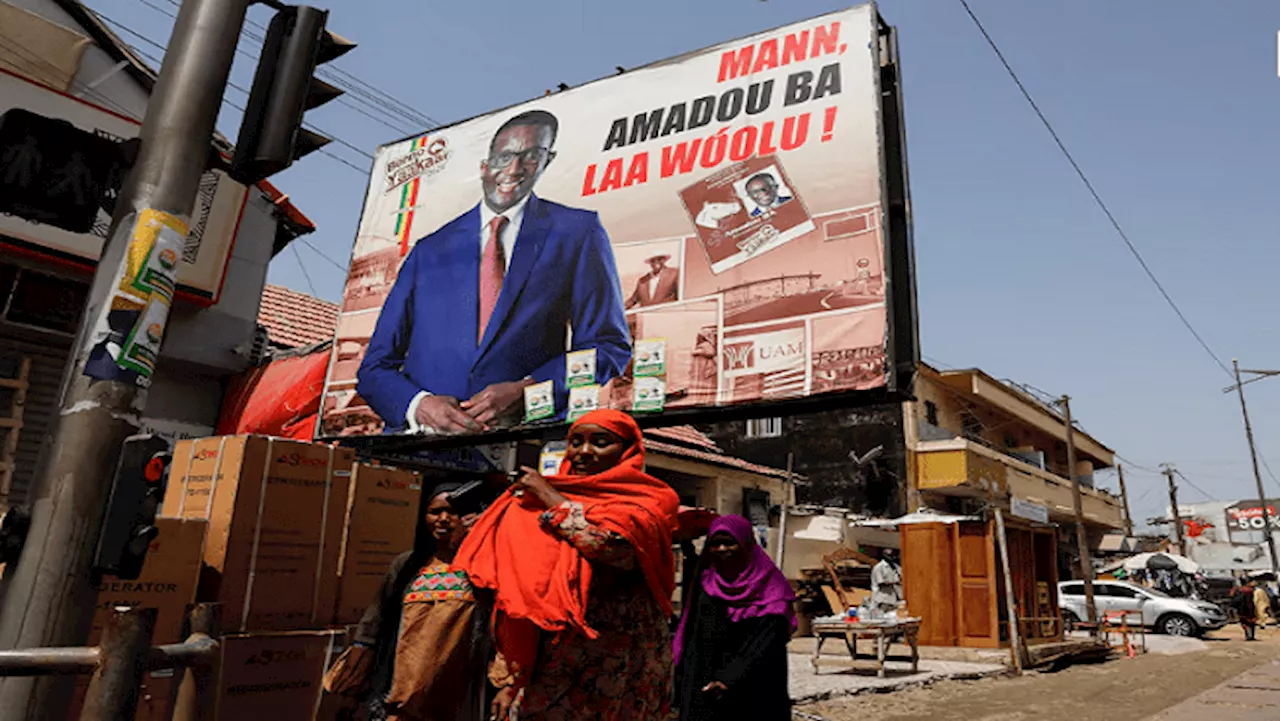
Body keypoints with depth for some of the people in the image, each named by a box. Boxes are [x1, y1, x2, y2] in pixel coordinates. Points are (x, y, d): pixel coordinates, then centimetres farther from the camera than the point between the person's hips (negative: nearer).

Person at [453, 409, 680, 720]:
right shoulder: (538, 508, 9)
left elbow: (620, 548, -24)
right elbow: (522, 596, 10)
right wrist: (509, 680, 4)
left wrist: (551, 498, -12)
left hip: (623, 663, -3)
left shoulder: (649, 499, -4)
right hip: (554, 660, 3)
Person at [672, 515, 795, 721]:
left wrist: (730, 679, -24)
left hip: (757, 694, -3)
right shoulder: (704, 585, 7)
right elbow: (692, 643, 8)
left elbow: (766, 642, -15)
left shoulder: (769, 586, -4)